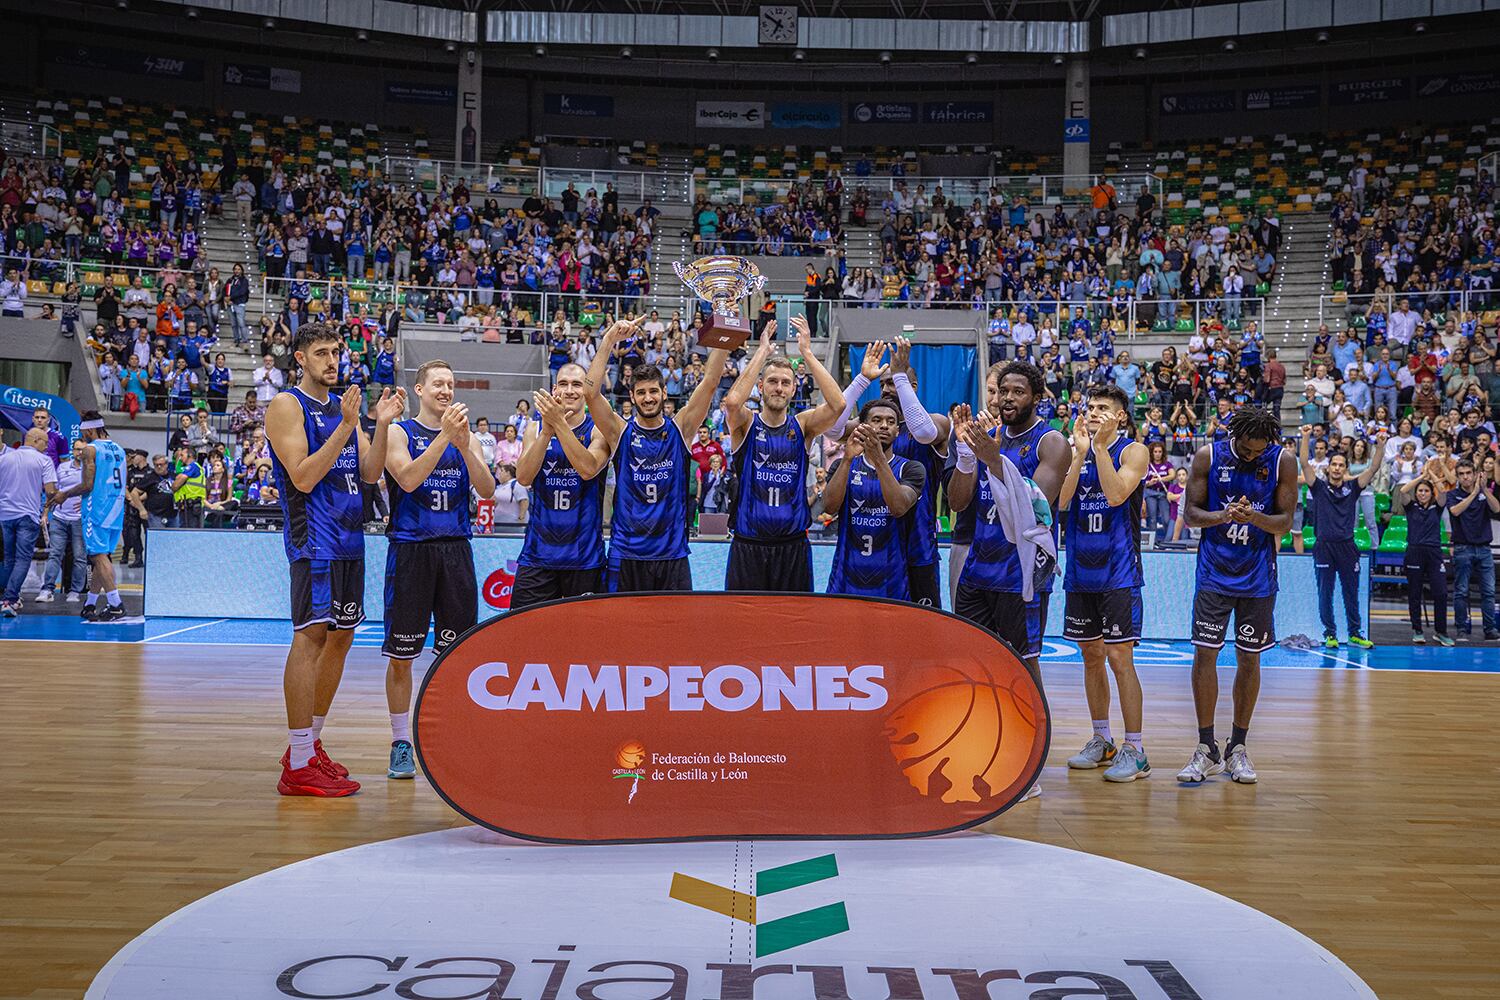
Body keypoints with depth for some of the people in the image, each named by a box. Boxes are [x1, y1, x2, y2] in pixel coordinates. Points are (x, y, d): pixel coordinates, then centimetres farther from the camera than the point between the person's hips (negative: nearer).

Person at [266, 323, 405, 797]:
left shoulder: (343, 406, 17)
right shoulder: (287, 406, -6)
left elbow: (369, 474, 10)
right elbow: (303, 478, -16)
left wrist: (382, 424, -2)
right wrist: (345, 425, -19)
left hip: (350, 537, 9)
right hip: (314, 538, -8)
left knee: (341, 637, 11)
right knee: (310, 637, -13)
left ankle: (310, 744, 23)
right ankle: (298, 766, -12)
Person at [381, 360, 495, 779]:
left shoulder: (466, 436, 11)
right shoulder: (398, 432, 1)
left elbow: (487, 490, -2)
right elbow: (409, 479, -17)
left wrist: (463, 445, -15)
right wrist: (444, 436, -21)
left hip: (456, 549, 3)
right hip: (411, 549, -3)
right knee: (401, 655, 0)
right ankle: (401, 744, 11)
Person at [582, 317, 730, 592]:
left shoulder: (679, 429, 5)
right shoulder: (621, 432, 2)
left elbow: (711, 382, -4)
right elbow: (591, 392, -12)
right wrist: (609, 340, -19)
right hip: (626, 557, -1)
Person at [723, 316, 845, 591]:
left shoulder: (802, 426, 3)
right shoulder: (746, 424, -1)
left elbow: (838, 404, -15)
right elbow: (732, 401, -24)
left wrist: (807, 352, -14)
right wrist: (763, 350, -18)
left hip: (794, 546, 2)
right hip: (748, 547, -1)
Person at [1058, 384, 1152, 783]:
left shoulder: (1133, 451, -4)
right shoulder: (1076, 452, 10)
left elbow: (1115, 494, -21)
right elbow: (1060, 501, -6)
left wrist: (1101, 444, -18)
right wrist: (1080, 451, -11)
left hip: (1118, 571, -6)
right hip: (1081, 570, 6)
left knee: (1118, 657, -8)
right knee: (1091, 655, 12)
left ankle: (1134, 750, -2)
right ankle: (1101, 741, 24)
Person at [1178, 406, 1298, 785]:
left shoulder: (1283, 461, -4)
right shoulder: (1208, 456, -4)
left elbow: (1285, 523, -4)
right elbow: (1190, 514, -2)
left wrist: (1254, 517, -24)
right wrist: (1222, 516, -22)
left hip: (1257, 576, 0)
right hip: (1214, 573, 0)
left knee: (1249, 658, 5)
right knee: (1204, 654, -4)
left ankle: (1237, 749, 17)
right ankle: (1206, 751, 6)